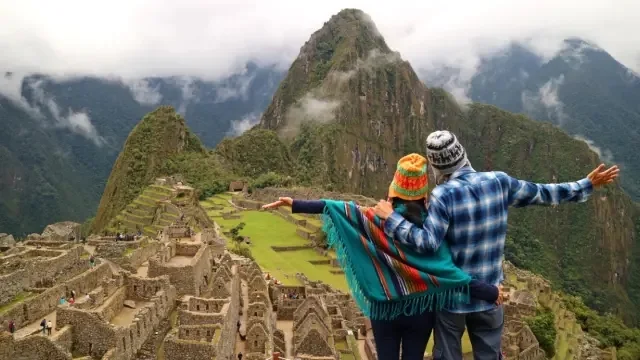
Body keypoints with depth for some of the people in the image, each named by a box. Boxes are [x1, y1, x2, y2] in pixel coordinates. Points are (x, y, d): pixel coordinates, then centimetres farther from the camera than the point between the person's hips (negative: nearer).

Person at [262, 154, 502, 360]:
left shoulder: (379, 220, -15)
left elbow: (341, 210, -21)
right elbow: (448, 271, -18)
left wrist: (296, 204, -20)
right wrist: (488, 292, -11)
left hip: (385, 308, 0)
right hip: (421, 309, 1)